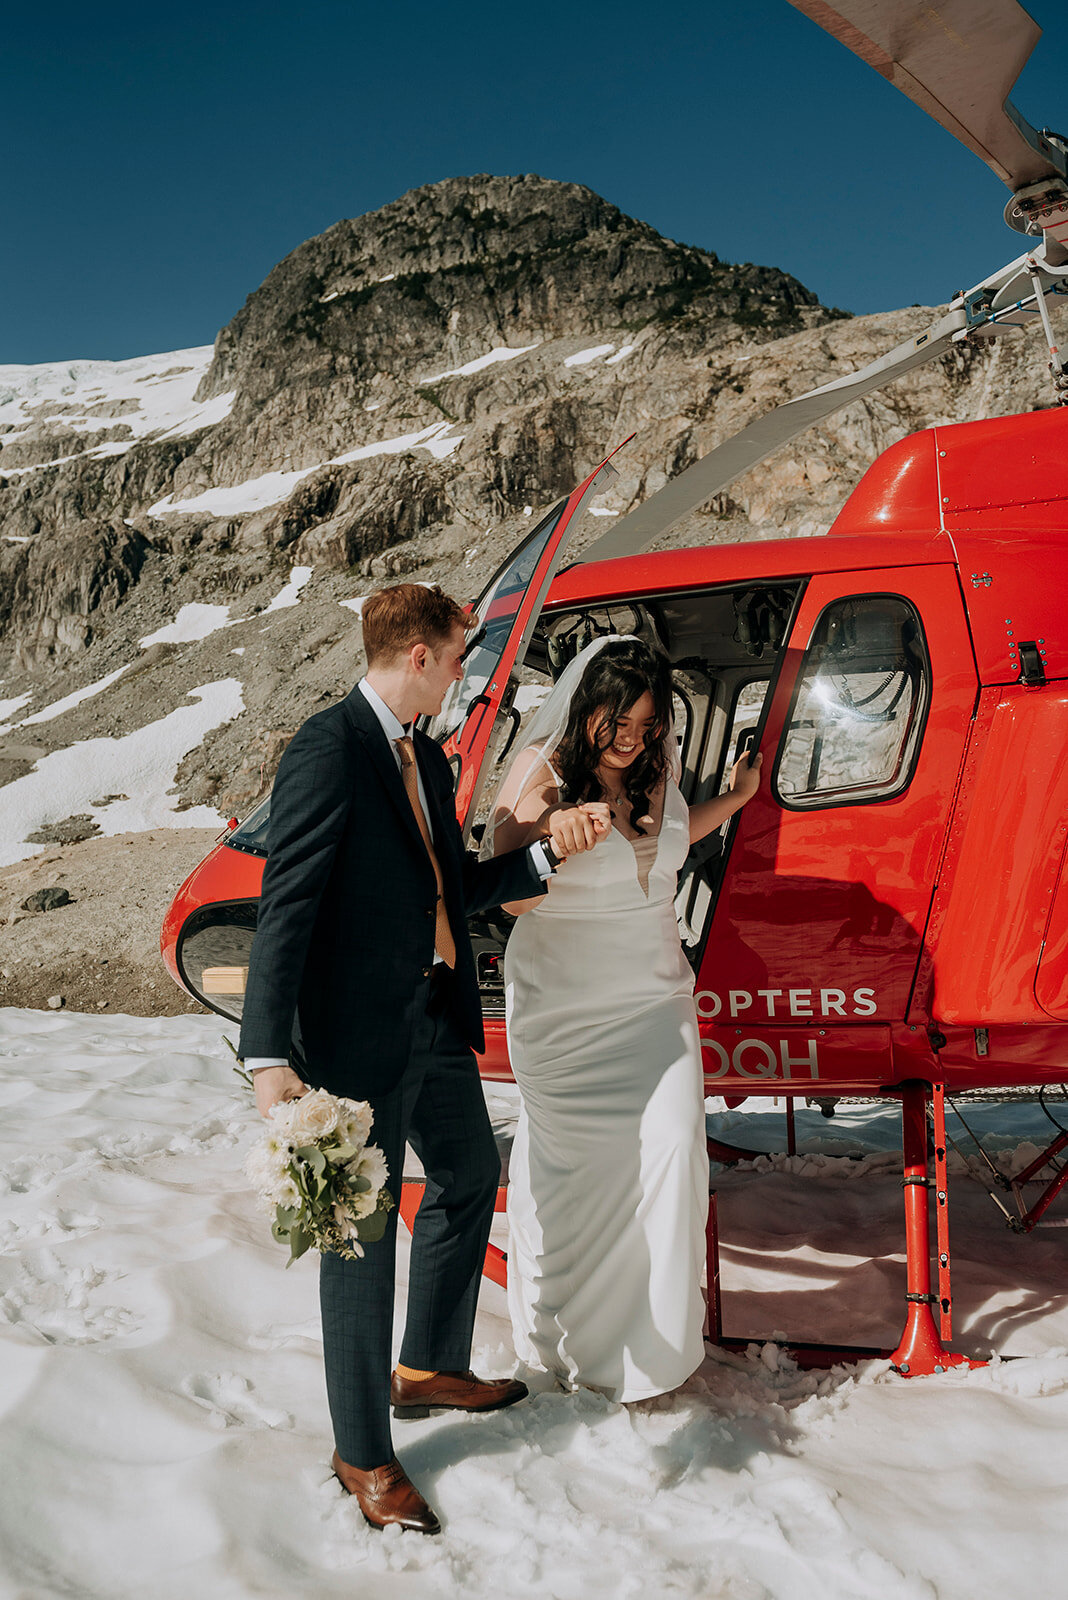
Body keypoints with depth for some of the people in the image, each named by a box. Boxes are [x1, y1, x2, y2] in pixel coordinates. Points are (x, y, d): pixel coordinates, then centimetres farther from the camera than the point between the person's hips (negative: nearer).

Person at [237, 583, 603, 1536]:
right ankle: (364, 1454, 19)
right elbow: (285, 904, -21)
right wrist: (271, 1057, -26)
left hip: (438, 1021, 10)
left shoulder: (426, 758, 12)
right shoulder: (330, 749, -16)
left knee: (470, 1177, 24)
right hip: (362, 1030, -10)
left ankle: (430, 1368, 45)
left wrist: (545, 850, 4)